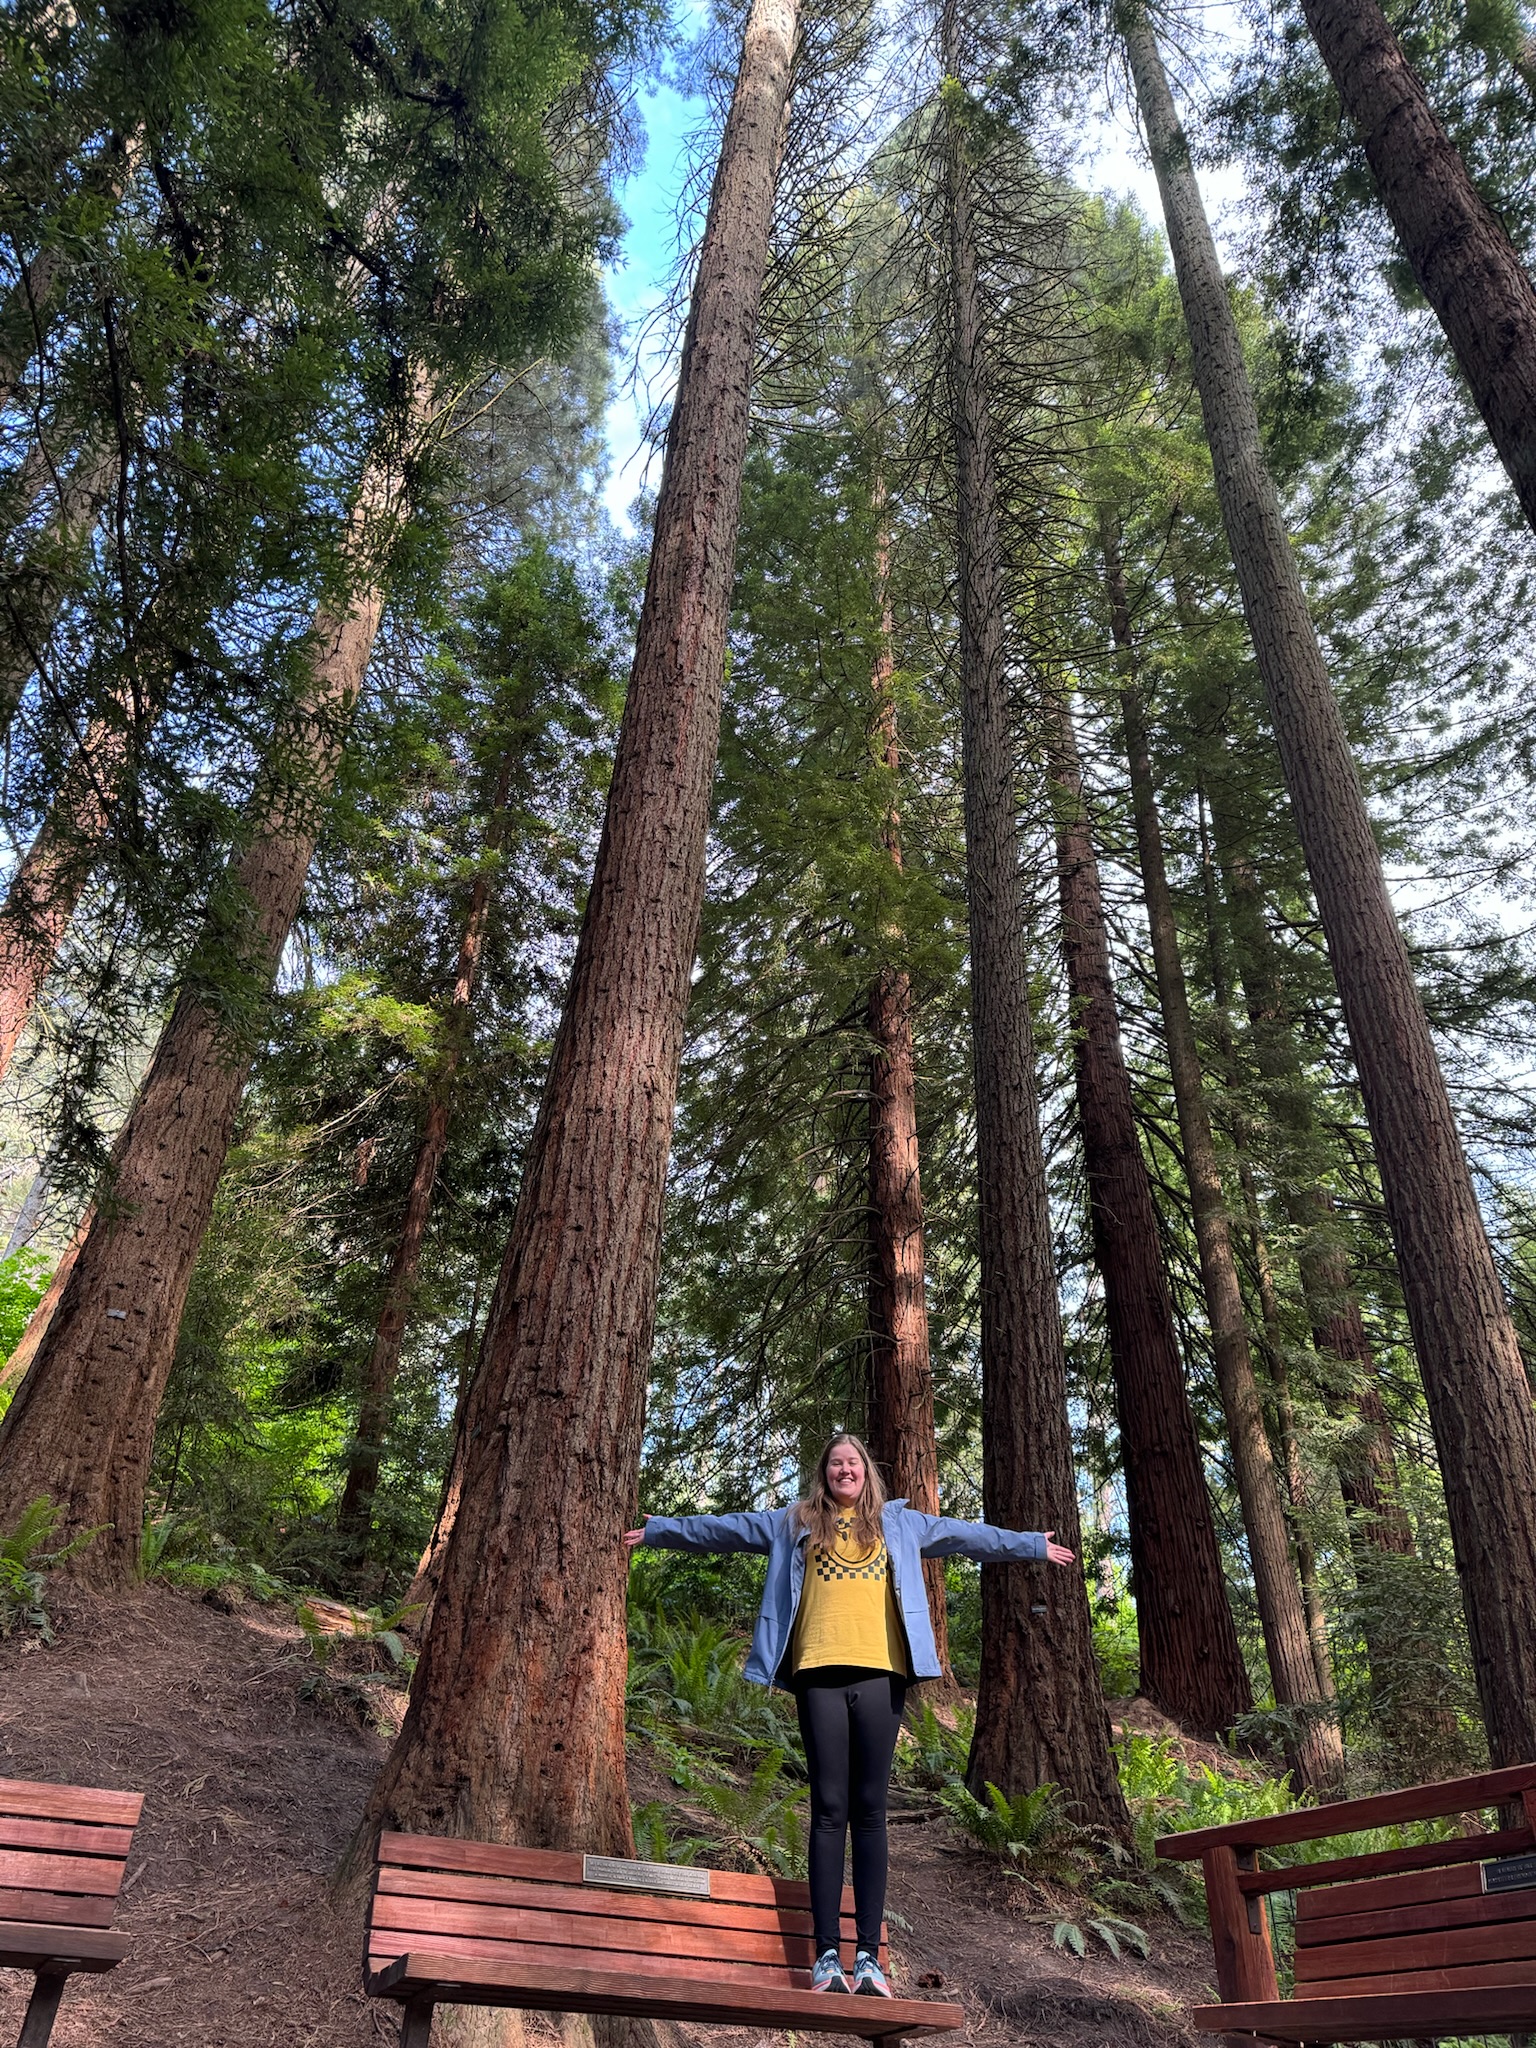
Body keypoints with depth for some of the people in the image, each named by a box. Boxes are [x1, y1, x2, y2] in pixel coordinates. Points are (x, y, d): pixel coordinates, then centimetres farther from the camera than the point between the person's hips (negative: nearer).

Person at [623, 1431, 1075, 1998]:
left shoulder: (899, 1523, 20)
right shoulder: (794, 1522, 16)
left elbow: (965, 1534, 27)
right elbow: (723, 1528, 20)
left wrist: (1033, 1545, 32)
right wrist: (659, 1530, 20)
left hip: (880, 1673, 1)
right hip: (820, 1673, -1)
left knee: (870, 1811, 0)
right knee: (829, 1810, -2)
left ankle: (868, 1956, 2)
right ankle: (827, 1956, 0)